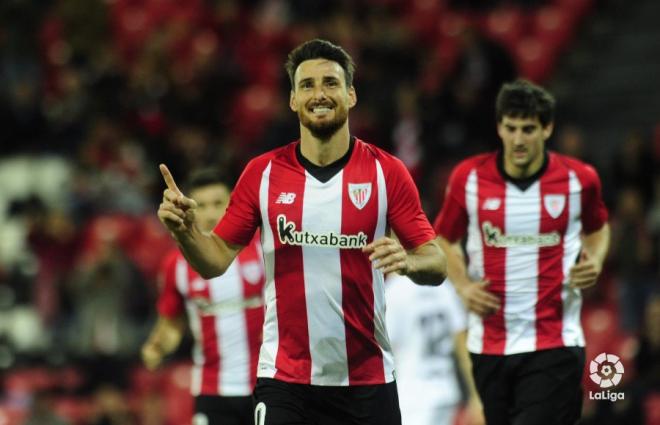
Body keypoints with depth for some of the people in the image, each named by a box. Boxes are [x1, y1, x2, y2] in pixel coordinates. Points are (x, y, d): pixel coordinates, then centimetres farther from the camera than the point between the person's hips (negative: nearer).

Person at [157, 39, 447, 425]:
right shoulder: (262, 173, 1)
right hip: (284, 380, 0)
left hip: (368, 381, 0)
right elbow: (217, 259, 4)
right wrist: (184, 229, -16)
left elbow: (437, 264, -1)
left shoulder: (387, 172, -2)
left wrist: (407, 261, -24)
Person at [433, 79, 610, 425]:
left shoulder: (579, 178, -2)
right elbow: (446, 239, 15)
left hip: (555, 345, -2)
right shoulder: (468, 177, -1)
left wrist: (595, 261, -2)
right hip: (489, 343, 3)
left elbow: (597, 227, 19)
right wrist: (463, 286, -2)